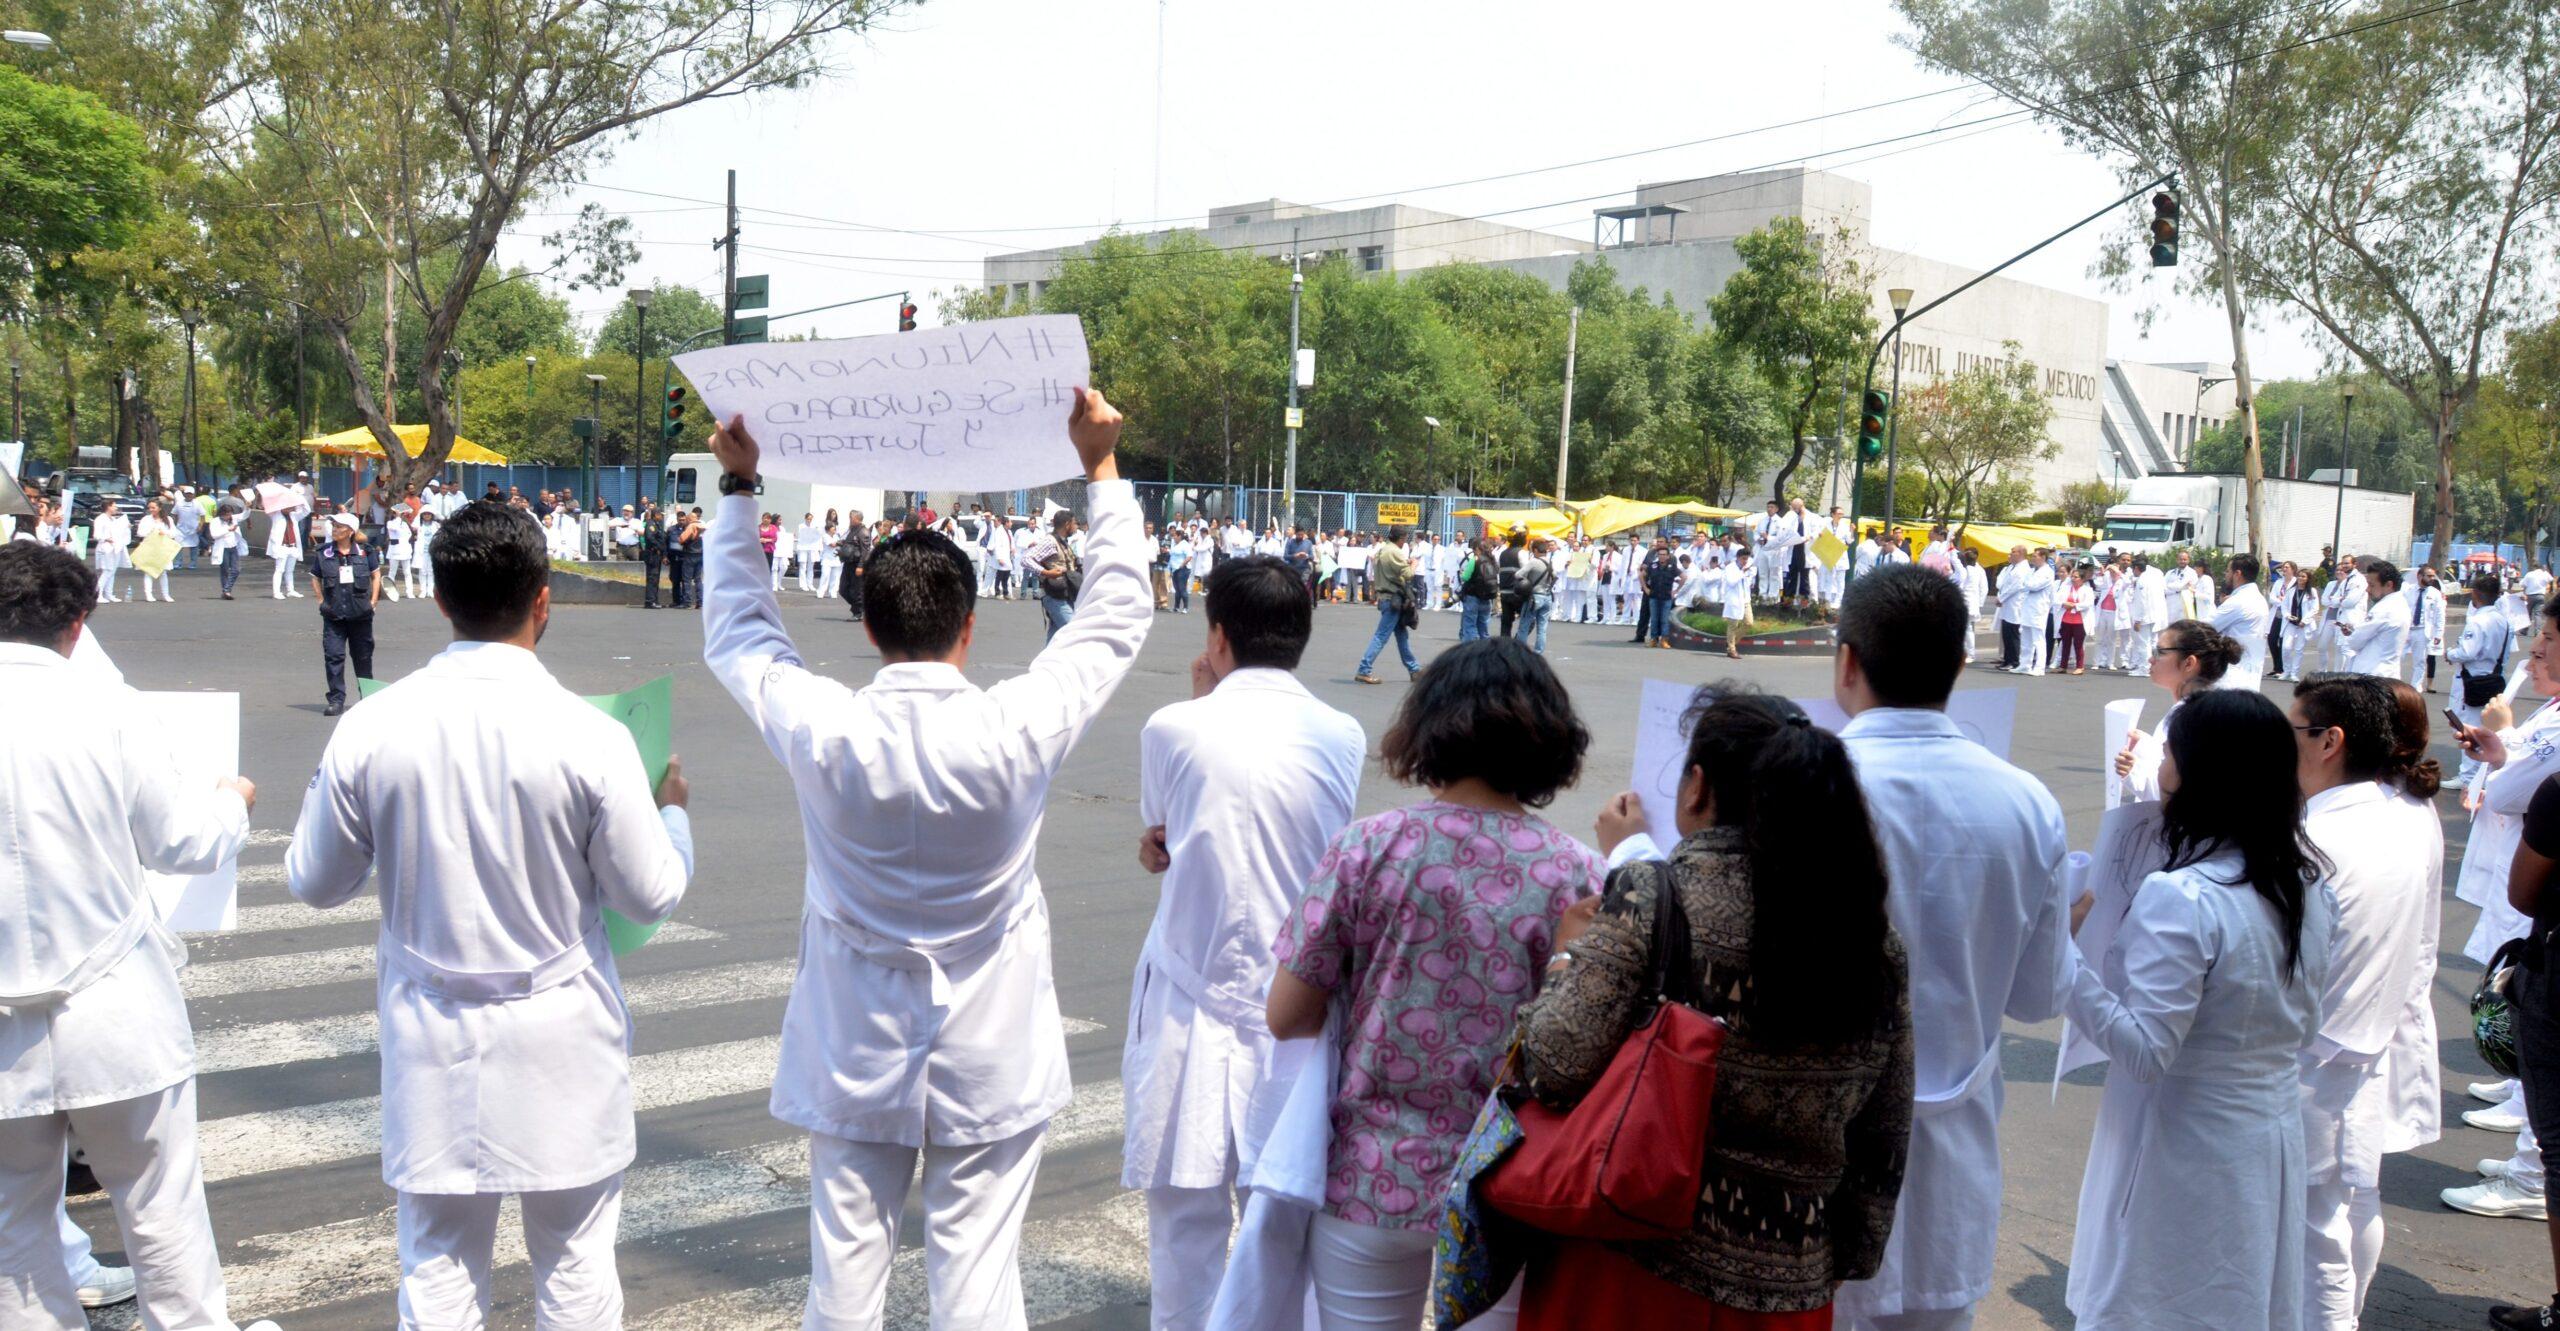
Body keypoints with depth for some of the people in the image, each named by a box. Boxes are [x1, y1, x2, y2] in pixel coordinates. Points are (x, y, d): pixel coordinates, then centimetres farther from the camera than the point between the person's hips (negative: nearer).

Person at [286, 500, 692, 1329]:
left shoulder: (369, 729, -9)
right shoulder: (588, 737, -16)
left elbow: (315, 884, 3)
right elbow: (651, 894, -7)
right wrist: (674, 811, 12)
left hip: (432, 1049, 2)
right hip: (562, 1046, -2)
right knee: (575, 1262, 12)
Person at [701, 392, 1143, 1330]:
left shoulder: (824, 732, -15)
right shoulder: (1016, 731, -18)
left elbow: (735, 634, 5)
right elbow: (1115, 620, -3)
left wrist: (738, 487, 11)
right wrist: (1102, 468, 2)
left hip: (855, 1059, 2)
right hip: (990, 1063, -1)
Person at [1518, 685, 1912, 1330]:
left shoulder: (1651, 897, -16)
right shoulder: (1876, 938, -1)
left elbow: (1558, 1069, -18)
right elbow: (1885, 1146, 6)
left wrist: (1568, 957, 0)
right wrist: (1848, 1258, 19)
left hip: (1628, 1276, -4)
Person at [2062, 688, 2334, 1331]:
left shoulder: (2180, 898, -24)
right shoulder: (2309, 885, 1)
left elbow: (2145, 1051, -24)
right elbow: (2303, 1026, 12)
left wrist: (2066, 966, -23)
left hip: (2184, 1156, -8)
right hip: (2276, 1141, 8)